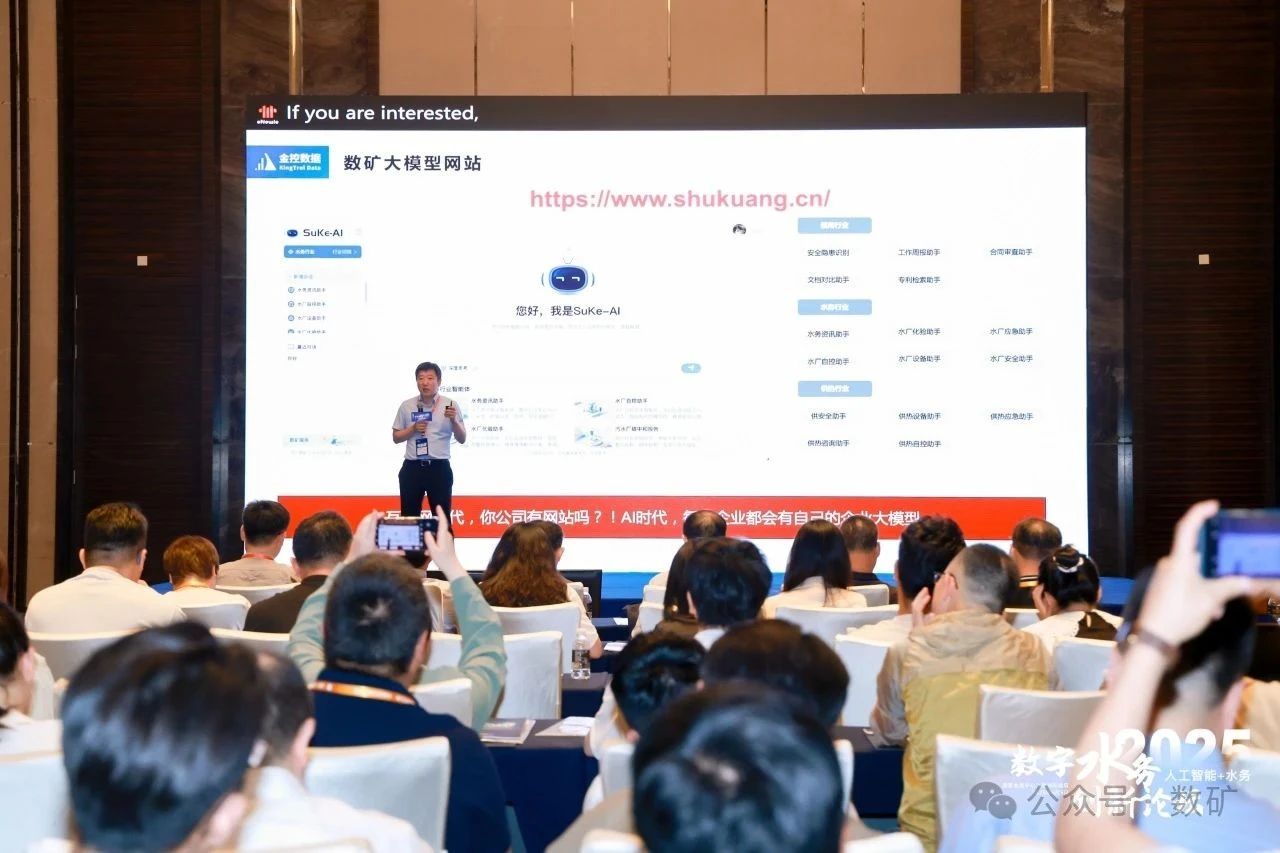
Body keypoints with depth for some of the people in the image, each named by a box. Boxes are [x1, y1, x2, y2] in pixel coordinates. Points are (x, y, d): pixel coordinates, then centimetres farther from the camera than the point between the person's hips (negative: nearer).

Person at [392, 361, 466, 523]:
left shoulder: (450, 405, 0)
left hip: (439, 468, -2)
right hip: (412, 468, 2)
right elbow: (396, 437, 11)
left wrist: (453, 420, -18)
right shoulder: (407, 406, 5)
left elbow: (462, 439, 0)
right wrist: (413, 429, -7)